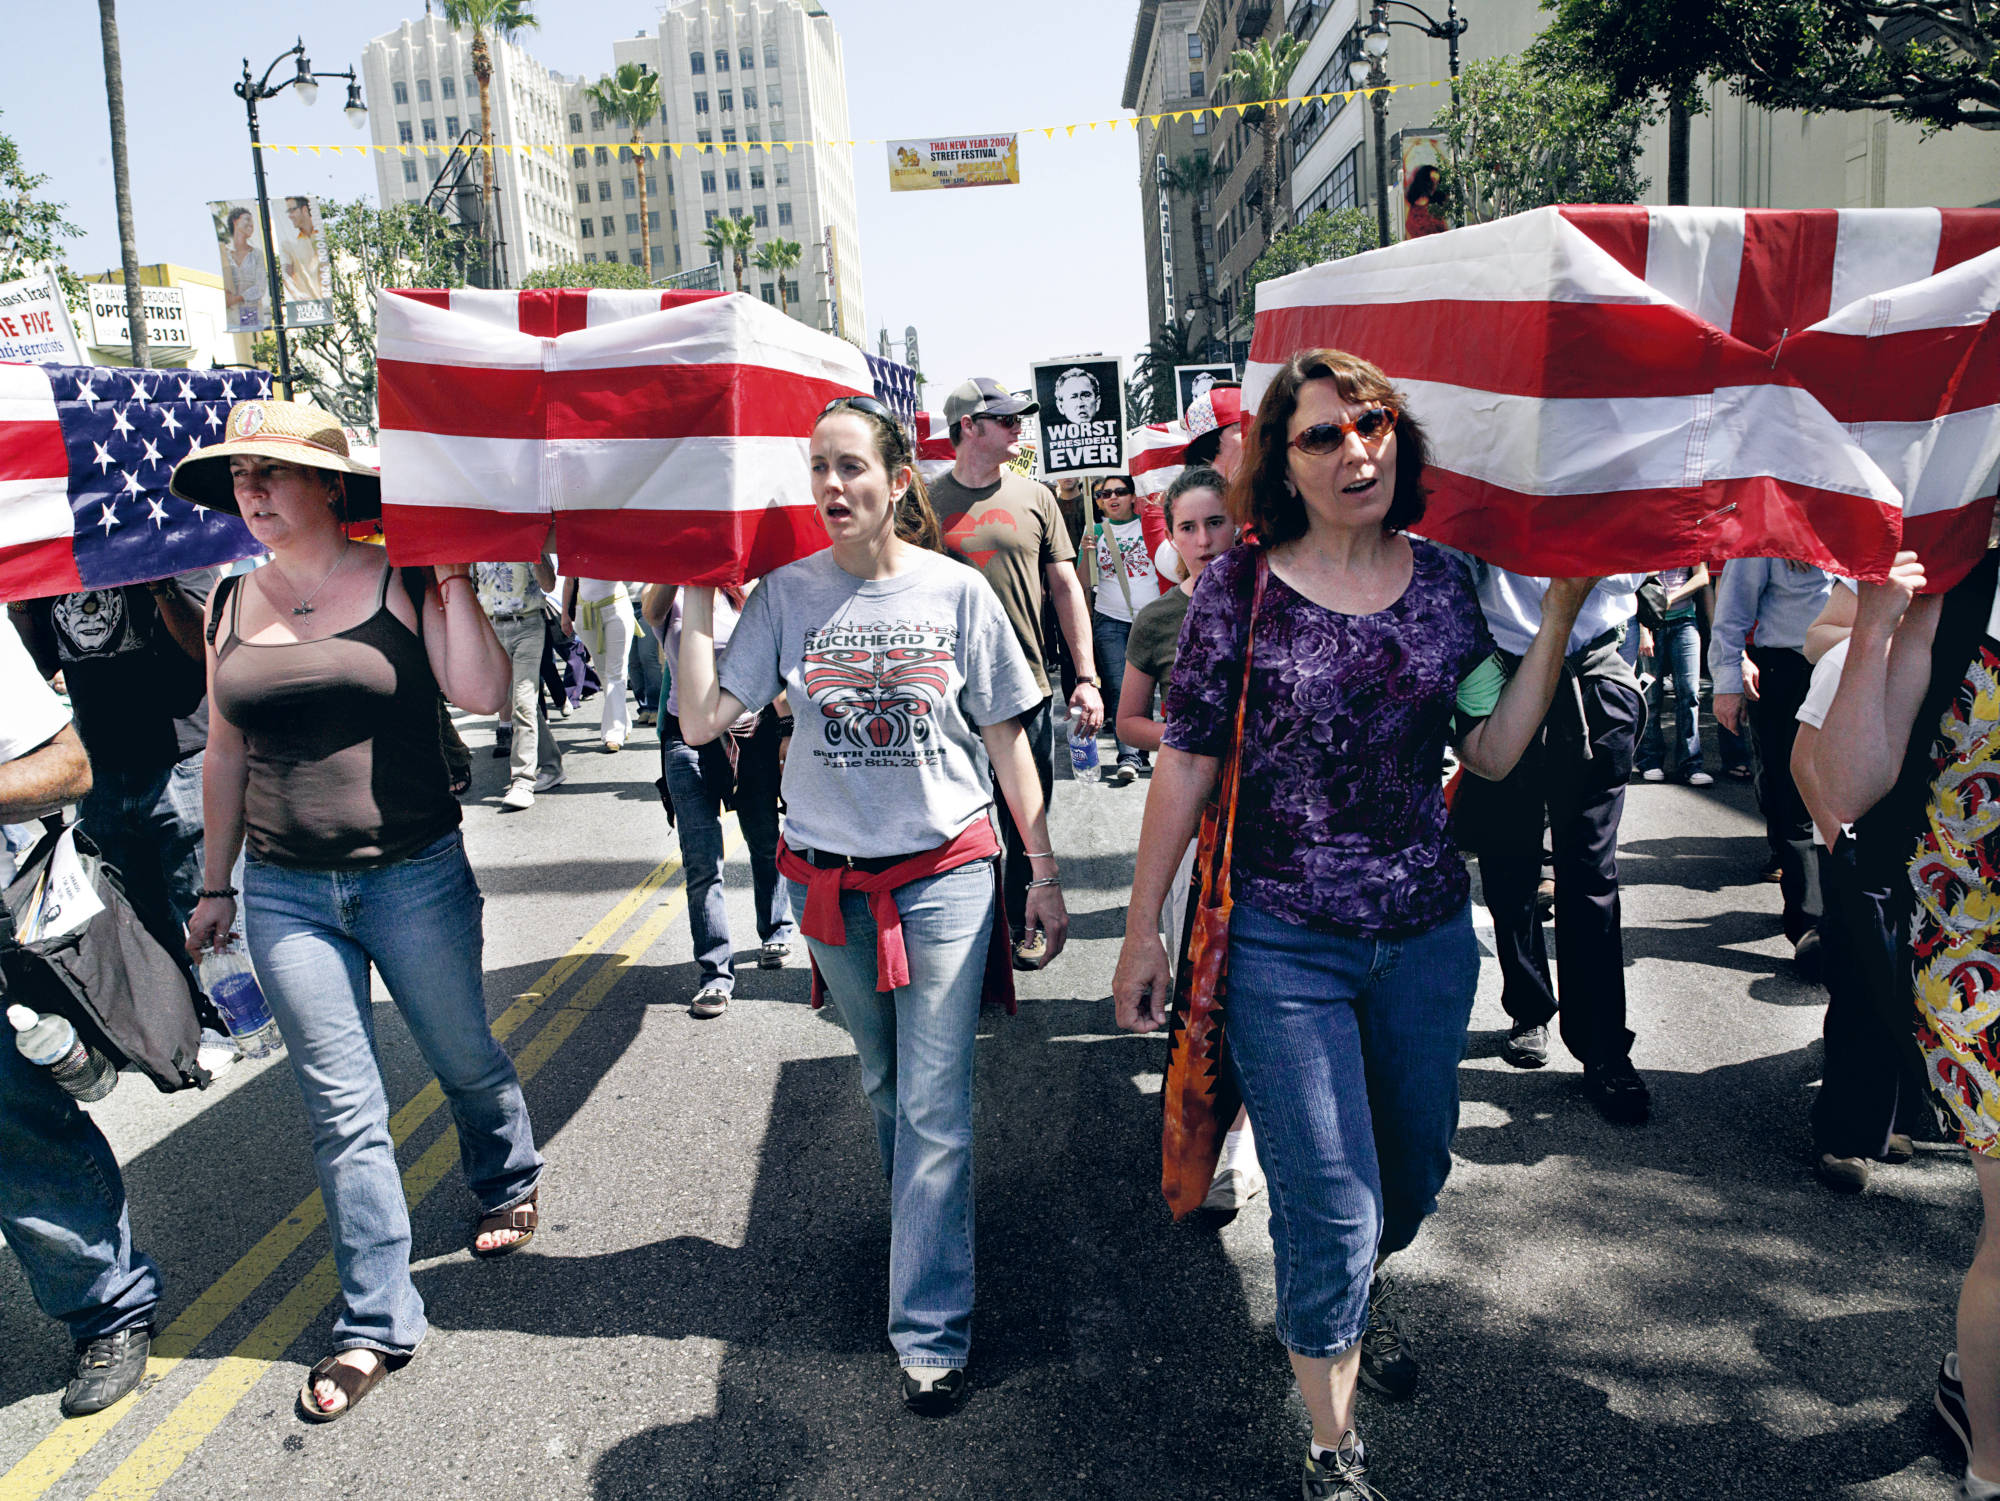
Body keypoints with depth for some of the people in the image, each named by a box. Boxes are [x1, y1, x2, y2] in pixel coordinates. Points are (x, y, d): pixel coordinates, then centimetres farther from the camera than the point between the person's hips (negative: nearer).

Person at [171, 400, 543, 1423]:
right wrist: (215, 884, 17)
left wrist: (454, 581, -18)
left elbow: (483, 694, -18)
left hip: (416, 877, -3)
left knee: (463, 1058, 14)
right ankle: (375, 1324, 17)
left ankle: (508, 1183, 45)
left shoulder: (400, 583, -6)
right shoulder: (230, 605, 7)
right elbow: (225, 752, 14)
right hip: (285, 894, 3)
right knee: (341, 1109, 5)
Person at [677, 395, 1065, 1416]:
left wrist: (1042, 870, 3)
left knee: (934, 1107, -2)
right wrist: (697, 594, -11)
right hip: (831, 880, 2)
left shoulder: (956, 591, -4)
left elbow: (1005, 737, 2)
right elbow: (701, 720, -8)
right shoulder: (787, 593, -1)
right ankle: (928, 1233, 45)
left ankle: (930, 1332, 8)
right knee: (883, 1087, 19)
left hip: (945, 872, -2)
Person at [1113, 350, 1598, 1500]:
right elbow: (1187, 756, -6)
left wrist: (1560, 611, -5)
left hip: (1429, 932, 4)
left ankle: (1350, 1304, 55)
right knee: (1332, 1210, 0)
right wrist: (1144, 926, -6)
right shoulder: (1241, 585, -8)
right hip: (1285, 944, -4)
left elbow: (1494, 751, 1)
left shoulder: (1443, 578, 2)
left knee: (1417, 1168, 22)